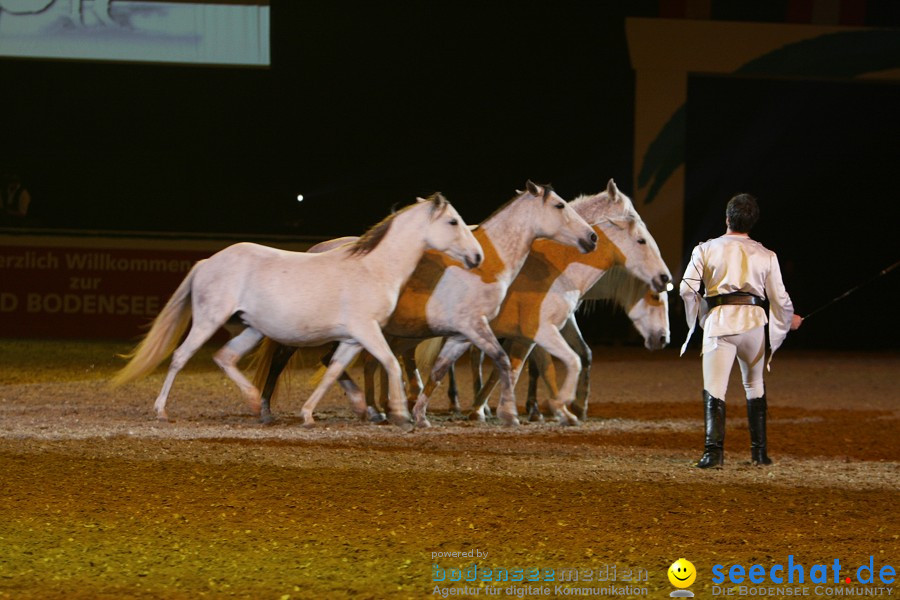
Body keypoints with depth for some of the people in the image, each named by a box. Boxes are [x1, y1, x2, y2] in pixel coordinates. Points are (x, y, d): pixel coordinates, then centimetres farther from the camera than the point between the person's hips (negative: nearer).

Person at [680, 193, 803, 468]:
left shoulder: (706, 250, 4)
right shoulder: (766, 255, 9)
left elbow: (687, 289, -3)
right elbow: (780, 299, 12)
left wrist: (696, 316, 16)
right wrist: (790, 319, 32)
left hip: (718, 321, -2)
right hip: (753, 321, 2)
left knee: (714, 389, -5)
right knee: (755, 386, 19)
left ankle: (714, 449, -22)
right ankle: (759, 451, 17)